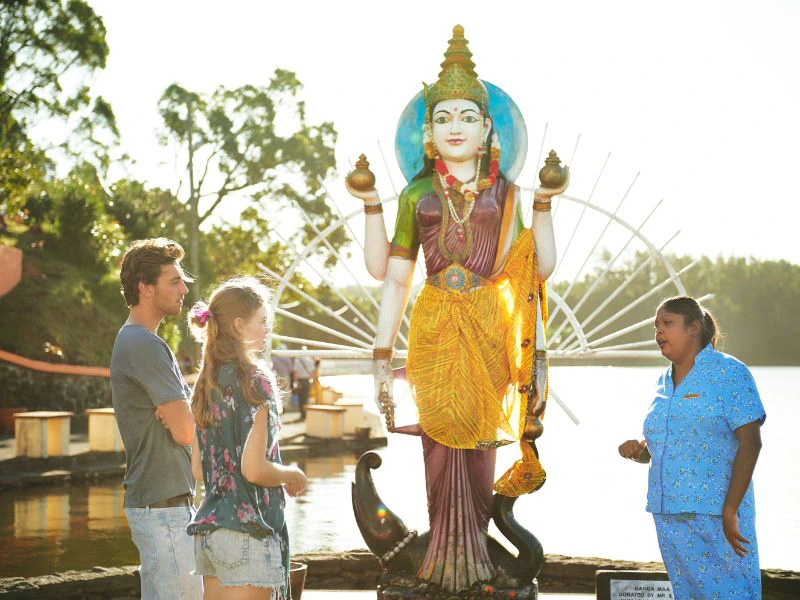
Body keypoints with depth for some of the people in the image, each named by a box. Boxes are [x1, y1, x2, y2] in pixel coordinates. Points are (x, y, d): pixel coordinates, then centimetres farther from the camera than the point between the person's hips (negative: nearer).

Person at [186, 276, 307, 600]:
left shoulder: (206, 383, 11)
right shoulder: (256, 382, -12)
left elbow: (198, 470, 13)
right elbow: (254, 469, -18)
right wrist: (293, 475, 1)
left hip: (207, 528, 8)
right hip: (247, 531, -8)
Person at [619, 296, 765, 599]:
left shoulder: (728, 373, -5)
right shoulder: (664, 382, 15)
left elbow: (750, 443, -12)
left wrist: (730, 511, -18)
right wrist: (637, 450, 0)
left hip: (715, 515, -7)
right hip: (669, 515, 7)